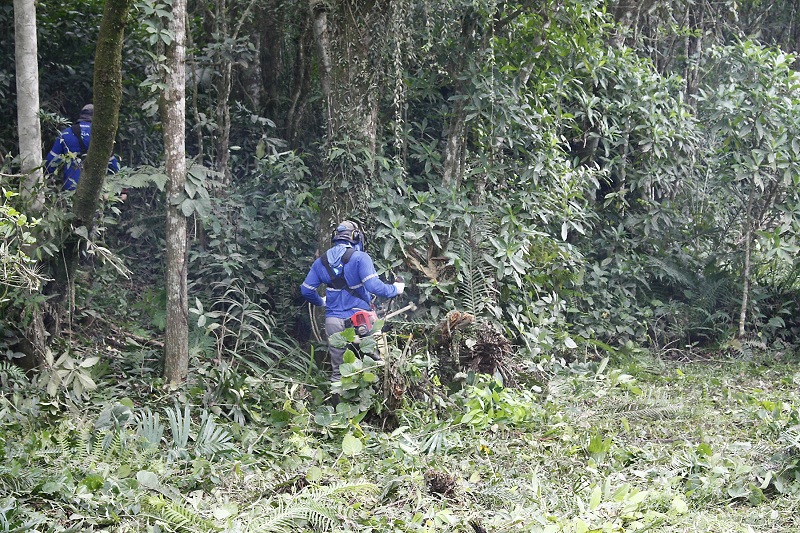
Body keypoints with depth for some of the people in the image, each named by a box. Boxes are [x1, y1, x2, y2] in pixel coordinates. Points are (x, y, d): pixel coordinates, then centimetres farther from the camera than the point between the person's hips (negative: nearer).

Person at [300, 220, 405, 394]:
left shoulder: (321, 262, 6)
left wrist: (321, 302, 27)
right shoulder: (360, 258, -9)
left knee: (337, 370, 10)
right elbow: (373, 286, -19)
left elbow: (306, 290, 9)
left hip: (334, 322, 4)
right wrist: (395, 289, -2)